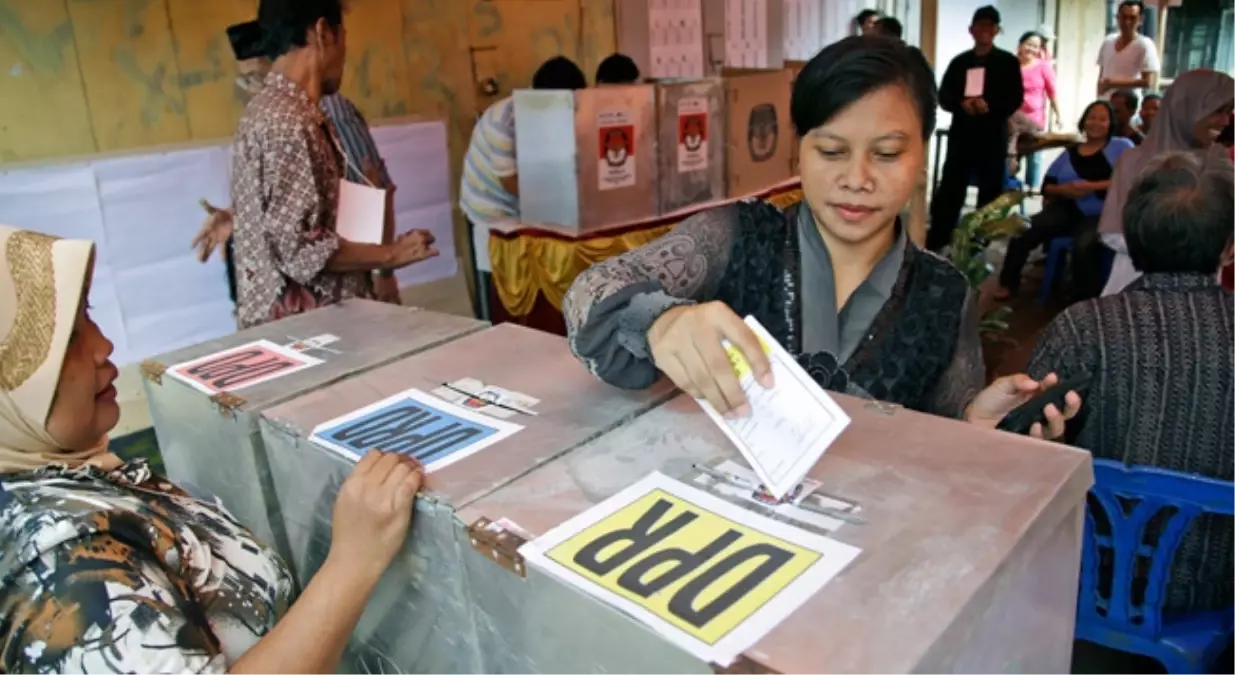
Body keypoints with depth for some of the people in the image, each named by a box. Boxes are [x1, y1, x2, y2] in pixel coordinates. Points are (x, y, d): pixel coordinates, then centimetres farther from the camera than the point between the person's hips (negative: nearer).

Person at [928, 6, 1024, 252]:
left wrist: (989, 106, -21)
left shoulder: (1008, 62, 6)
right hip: (961, 134, 1)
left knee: (990, 194, 4)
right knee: (949, 191, 0)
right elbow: (944, 96, 5)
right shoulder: (959, 62, 12)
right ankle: (935, 245, 5)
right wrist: (962, 104, -16)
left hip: (993, 136, -1)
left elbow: (1015, 99, -2)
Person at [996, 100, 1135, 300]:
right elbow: (1046, 186, 12)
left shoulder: (1122, 147, 7)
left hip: (1100, 216, -4)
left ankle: (1086, 301, -21)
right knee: (1023, 231, -20)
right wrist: (1062, 190, -11)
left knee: (1084, 245, -37)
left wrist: (1093, 186, -19)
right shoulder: (1070, 153, 17)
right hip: (1066, 210, 4)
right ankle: (1008, 284, -6)